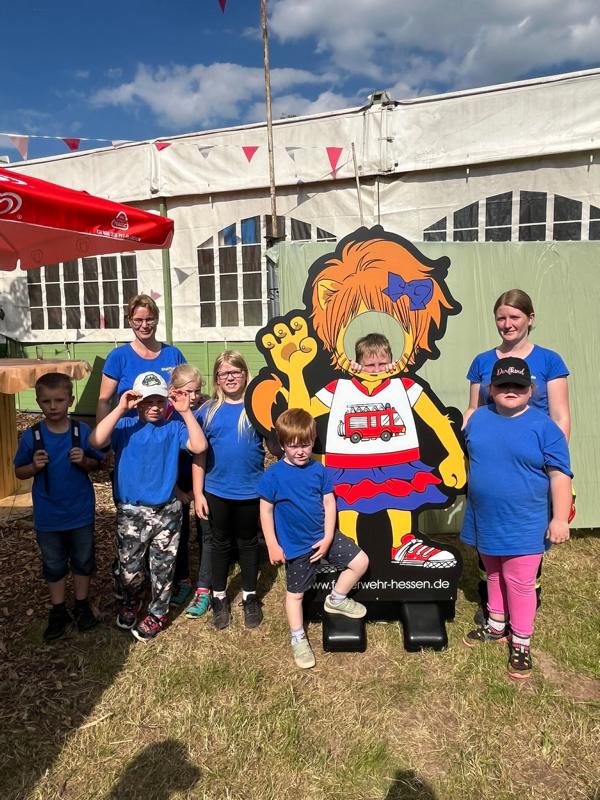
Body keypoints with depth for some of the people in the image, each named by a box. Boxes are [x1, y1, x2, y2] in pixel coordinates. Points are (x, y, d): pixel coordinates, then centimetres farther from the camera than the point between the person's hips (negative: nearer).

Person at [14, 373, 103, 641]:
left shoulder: (83, 432, -13)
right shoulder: (31, 436, -11)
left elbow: (96, 464, -1)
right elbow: (19, 472, 0)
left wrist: (84, 461, -22)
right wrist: (35, 466, -21)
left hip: (81, 513, 0)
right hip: (48, 516, 1)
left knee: (83, 560, 17)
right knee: (53, 565, 17)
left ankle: (82, 606, 38)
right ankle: (58, 612, 36)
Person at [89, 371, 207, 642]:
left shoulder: (173, 428, -3)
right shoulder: (125, 426, -5)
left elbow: (199, 446, -19)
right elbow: (96, 440, -23)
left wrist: (186, 412, -22)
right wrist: (120, 409, -26)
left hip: (167, 511, 0)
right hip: (131, 511, 0)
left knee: (163, 567, 11)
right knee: (129, 567, 12)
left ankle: (158, 613, 34)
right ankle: (131, 602, 44)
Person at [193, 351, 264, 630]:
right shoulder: (208, 411, -3)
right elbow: (198, 455, -1)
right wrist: (198, 493, -3)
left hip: (250, 491, -1)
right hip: (216, 492, 1)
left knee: (248, 543, 16)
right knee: (220, 544, 17)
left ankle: (250, 597, 34)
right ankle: (219, 598, 35)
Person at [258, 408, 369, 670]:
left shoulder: (319, 469, -5)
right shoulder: (274, 475, -16)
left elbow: (329, 504, -1)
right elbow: (266, 511, -11)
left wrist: (328, 538, -8)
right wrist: (273, 546, -11)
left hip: (323, 537, 4)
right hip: (295, 545, -4)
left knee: (361, 561, 3)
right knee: (295, 593, 11)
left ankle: (336, 600, 24)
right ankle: (298, 639, 32)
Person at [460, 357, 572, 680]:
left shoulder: (544, 427, -11)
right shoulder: (478, 419, 1)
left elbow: (560, 475, -10)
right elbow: (468, 458, 16)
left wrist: (560, 518, -13)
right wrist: (469, 492, 17)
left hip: (523, 526, -4)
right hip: (485, 521, 4)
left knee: (519, 583, 5)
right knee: (494, 576, 21)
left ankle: (520, 644, 22)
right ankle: (496, 625, 39)